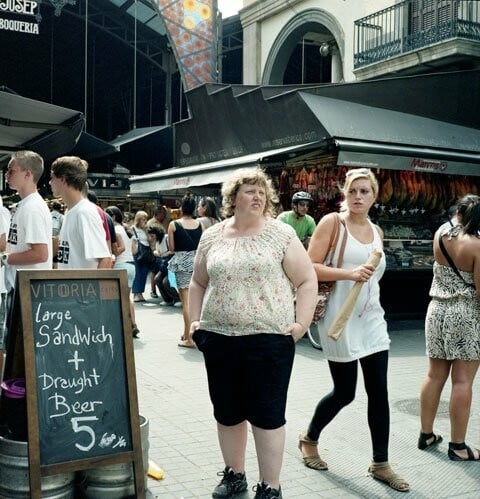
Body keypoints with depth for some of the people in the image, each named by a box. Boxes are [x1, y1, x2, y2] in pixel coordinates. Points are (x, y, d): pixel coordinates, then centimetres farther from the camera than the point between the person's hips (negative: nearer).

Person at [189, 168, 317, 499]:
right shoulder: (212, 237, 8)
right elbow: (198, 283, 17)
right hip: (219, 339, 4)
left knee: (267, 414, 2)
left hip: (269, 339, -3)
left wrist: (301, 324, -9)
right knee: (227, 412, 13)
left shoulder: (281, 234, -1)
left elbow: (307, 281, -1)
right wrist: (195, 321, 7)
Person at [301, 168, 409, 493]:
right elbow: (309, 268, -14)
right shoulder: (332, 222, -6)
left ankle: (380, 464, 18)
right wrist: (349, 273, -23)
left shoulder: (377, 232, 12)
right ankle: (309, 438, 31)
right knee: (344, 392, 4)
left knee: (379, 392, 5)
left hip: (372, 318, 6)